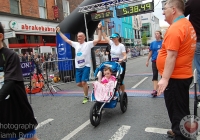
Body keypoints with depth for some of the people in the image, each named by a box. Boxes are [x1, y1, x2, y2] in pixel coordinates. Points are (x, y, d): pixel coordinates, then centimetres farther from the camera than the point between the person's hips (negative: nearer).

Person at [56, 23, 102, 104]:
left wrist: (99, 29, -21)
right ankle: (86, 87, 40)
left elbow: (99, 39, -14)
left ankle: (86, 97, 11)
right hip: (78, 67, 6)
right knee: (79, 83, 8)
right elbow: (66, 40, 18)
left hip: (86, 66, -5)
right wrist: (59, 32, 19)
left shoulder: (88, 44, -5)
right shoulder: (75, 44, 10)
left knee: (83, 82, -8)